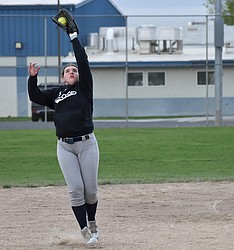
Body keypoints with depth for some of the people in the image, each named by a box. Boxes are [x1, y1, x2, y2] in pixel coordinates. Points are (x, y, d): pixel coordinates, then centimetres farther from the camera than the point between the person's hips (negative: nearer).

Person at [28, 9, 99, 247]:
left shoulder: (84, 88, 8)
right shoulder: (55, 94, 17)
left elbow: (84, 63, -2)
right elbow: (35, 96, 9)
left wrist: (74, 36, -6)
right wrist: (32, 77, -7)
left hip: (87, 143, -2)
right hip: (64, 146, 2)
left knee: (90, 189, 0)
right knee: (75, 189, -6)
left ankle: (92, 223, 23)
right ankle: (85, 231, -1)